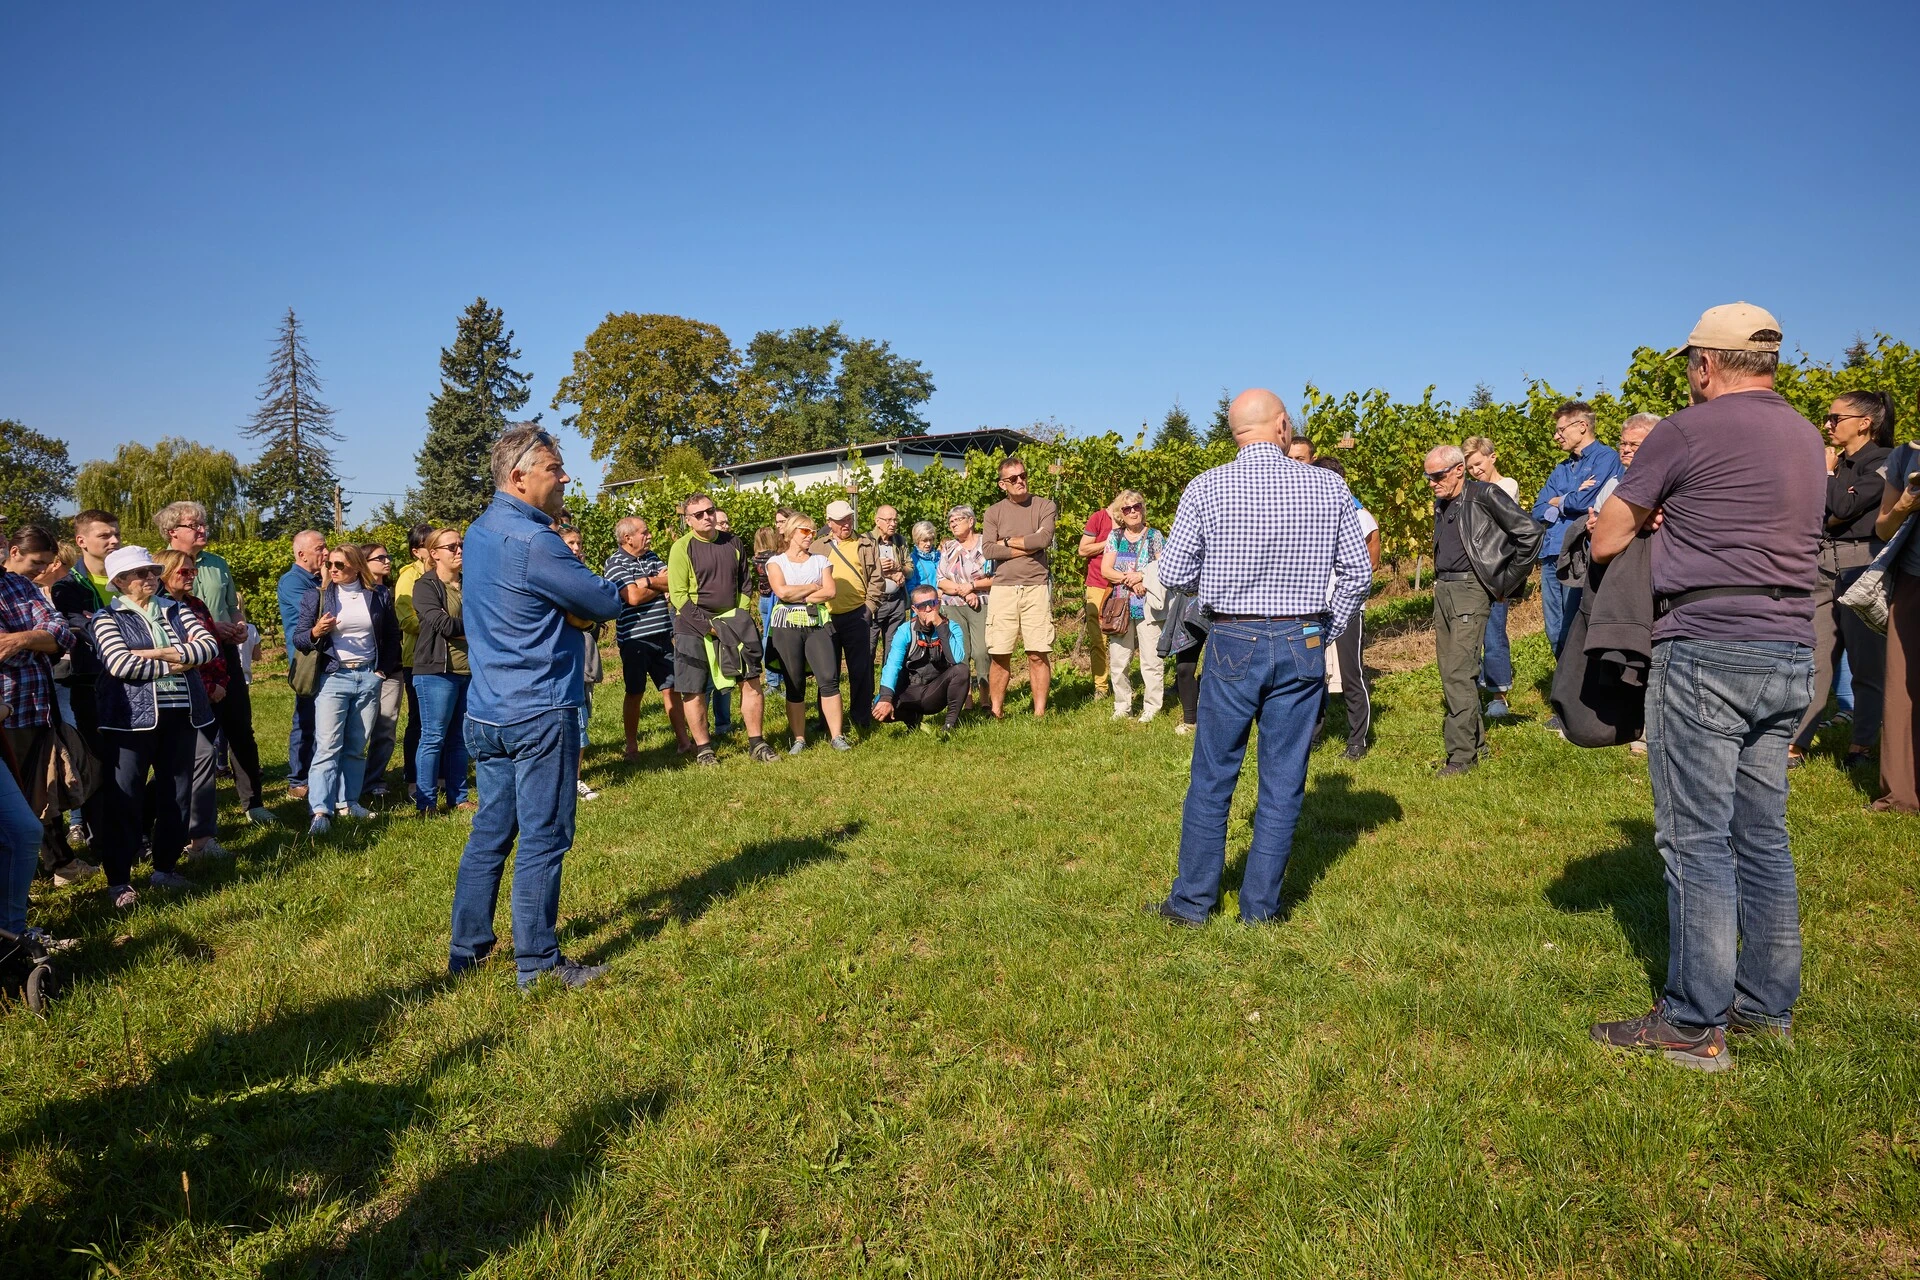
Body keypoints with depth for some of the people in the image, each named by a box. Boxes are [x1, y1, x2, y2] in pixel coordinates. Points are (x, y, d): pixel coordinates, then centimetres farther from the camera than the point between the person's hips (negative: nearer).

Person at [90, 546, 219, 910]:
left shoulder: (176, 610, 12)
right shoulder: (107, 617, 0)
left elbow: (211, 645, -3)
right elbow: (120, 664, -16)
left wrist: (162, 653, -14)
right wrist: (176, 666, -11)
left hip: (181, 714, 4)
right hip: (133, 717, -4)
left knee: (178, 794, 9)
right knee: (124, 798, -1)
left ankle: (165, 868, 23)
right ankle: (118, 880, 8)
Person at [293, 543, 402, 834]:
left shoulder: (377, 597, 7)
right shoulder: (316, 597, 2)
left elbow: (393, 636, 16)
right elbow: (297, 637, 1)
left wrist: (383, 670, 8)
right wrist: (315, 632, -20)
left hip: (368, 678, 3)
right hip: (333, 678, -2)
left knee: (357, 746, 9)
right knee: (327, 747, -9)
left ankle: (348, 801, 18)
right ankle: (321, 811, -13)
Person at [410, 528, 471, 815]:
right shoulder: (426, 585, -3)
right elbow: (443, 624, -15)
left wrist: (457, 630, -9)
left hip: (469, 670, 6)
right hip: (437, 671, -6)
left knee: (460, 737, 11)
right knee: (433, 737, -2)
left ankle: (457, 796, 19)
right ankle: (425, 802, 5)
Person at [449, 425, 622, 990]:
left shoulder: (480, 530, 11)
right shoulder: (534, 543, -19)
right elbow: (604, 604, -11)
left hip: (486, 711, 9)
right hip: (538, 714, -9)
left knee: (490, 832, 16)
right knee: (543, 839, 0)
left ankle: (467, 948, 25)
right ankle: (536, 963, 9)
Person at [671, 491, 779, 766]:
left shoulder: (733, 543, 7)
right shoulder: (682, 548, -7)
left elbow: (745, 583, 15)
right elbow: (678, 595, -11)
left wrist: (742, 617, 2)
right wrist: (706, 624, -17)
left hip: (732, 622, 4)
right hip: (693, 625, -4)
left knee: (751, 680, 0)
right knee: (693, 689, 0)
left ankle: (756, 743, 9)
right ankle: (702, 748, 12)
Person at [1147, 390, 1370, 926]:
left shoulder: (1205, 488, -6)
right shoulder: (1329, 487, -2)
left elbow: (1173, 574, -5)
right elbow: (1357, 574, 1)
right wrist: (1325, 632, 14)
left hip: (1233, 643, -1)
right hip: (1302, 646, 1)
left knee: (1212, 777, 9)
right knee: (1283, 782, 10)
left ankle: (1192, 901, 18)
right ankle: (1261, 906, 18)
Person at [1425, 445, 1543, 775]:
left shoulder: (1485, 495, -10)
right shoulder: (1441, 503, 14)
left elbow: (1530, 533, -12)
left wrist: (1508, 581, -7)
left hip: (1471, 590, -8)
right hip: (1442, 590, 9)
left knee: (1459, 673, -13)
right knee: (1449, 672, 10)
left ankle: (1462, 754, -9)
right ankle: (1476, 741, 22)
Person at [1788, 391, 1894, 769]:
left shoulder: (1883, 461, -3)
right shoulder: (1834, 460, 17)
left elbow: (1844, 507, -15)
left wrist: (1828, 472, -2)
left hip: (1861, 565, -6)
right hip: (1823, 566, 6)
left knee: (1866, 663, 1)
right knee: (1812, 659, 1)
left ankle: (1861, 745, 9)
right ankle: (1796, 745, 0)